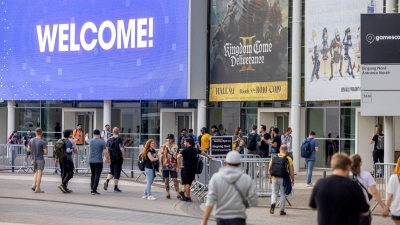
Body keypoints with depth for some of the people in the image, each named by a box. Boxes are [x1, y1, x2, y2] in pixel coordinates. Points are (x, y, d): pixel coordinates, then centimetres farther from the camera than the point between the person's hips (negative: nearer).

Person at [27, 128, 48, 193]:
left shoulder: (31, 141, 1)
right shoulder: (43, 142, -15)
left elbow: (28, 149, 7)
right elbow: (46, 151, -16)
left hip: (33, 159, 5)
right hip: (40, 159, -5)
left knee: (36, 172, 21)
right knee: (39, 173, 1)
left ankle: (34, 184, 5)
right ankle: (37, 188, 2)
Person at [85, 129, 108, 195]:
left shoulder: (90, 141, 4)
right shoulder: (102, 142, -8)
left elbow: (86, 139, 29)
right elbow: (105, 152, -11)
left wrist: (86, 136, 52)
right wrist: (107, 158, 5)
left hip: (91, 161, 5)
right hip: (98, 161, -4)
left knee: (93, 174, 19)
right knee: (97, 175, -4)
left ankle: (92, 188, 18)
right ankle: (94, 190, -10)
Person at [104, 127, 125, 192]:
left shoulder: (109, 139, 7)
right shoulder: (119, 140, -9)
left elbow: (107, 150, 7)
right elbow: (122, 149, -15)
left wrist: (107, 158, 12)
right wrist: (123, 158, -5)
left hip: (111, 158, 5)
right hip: (118, 158, -5)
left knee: (111, 172, 18)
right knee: (117, 173, 2)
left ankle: (107, 181, -7)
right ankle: (115, 187, 5)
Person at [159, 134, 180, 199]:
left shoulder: (175, 147, 3)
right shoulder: (164, 146, 4)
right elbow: (161, 156, 6)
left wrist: (178, 166, -2)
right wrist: (161, 166, 0)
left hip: (173, 166, -1)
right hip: (165, 165, 1)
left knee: (175, 179, -7)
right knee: (166, 180, 5)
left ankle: (177, 193, -9)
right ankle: (168, 193, 13)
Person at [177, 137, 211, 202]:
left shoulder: (185, 150, -8)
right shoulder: (195, 150, 11)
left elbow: (178, 156, -24)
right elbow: (202, 152, 29)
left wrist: (179, 165, -15)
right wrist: (208, 157, 46)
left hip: (186, 168, -5)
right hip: (193, 168, 5)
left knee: (186, 183, -1)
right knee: (189, 183, 15)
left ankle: (188, 197, -2)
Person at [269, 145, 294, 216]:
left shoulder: (274, 157, 3)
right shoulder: (288, 158, -5)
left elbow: (270, 168, 6)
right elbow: (291, 170, -5)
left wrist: (270, 178, 16)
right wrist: (292, 180, 3)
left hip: (275, 178, 2)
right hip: (283, 178, -2)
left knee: (274, 192, 14)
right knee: (283, 194, 8)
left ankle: (273, 203, -14)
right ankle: (281, 210, 11)